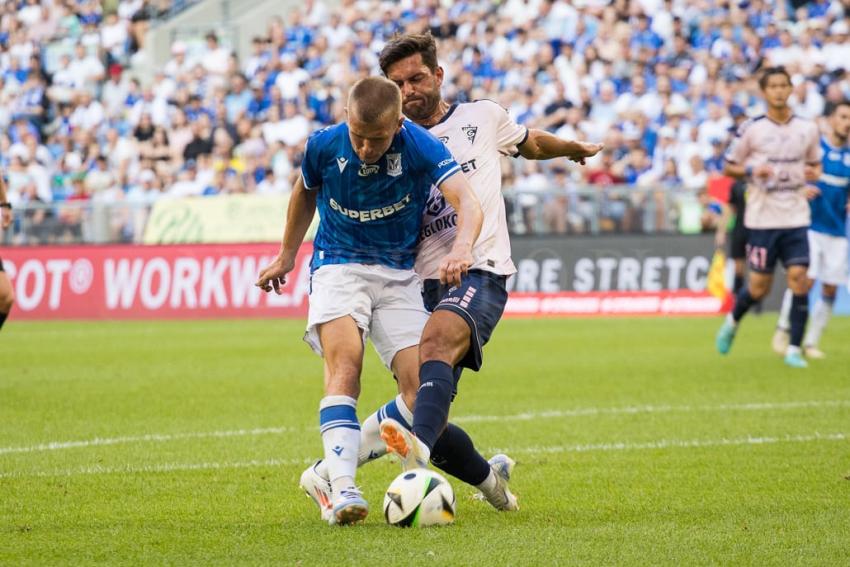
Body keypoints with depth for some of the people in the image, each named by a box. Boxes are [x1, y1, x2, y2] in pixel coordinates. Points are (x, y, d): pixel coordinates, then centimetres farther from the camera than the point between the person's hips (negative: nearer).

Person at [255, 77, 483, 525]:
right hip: (338, 266, -1)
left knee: (421, 387, -12)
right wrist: (286, 256, 22)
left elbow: (467, 201, -32)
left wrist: (461, 248, -53)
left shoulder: (420, 147, -18)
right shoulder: (323, 146, -11)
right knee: (344, 364, -27)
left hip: (400, 274, 1)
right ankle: (341, 491, -38)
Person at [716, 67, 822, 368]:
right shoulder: (751, 129, -3)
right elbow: (729, 167, 4)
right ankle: (732, 321, 32)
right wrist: (751, 170, -16)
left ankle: (794, 349, -4)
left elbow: (815, 164, 20)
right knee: (759, 286, 1)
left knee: (798, 278, -11)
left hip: (796, 217, 2)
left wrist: (814, 173, -4)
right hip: (762, 218, -2)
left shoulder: (807, 129, 6)